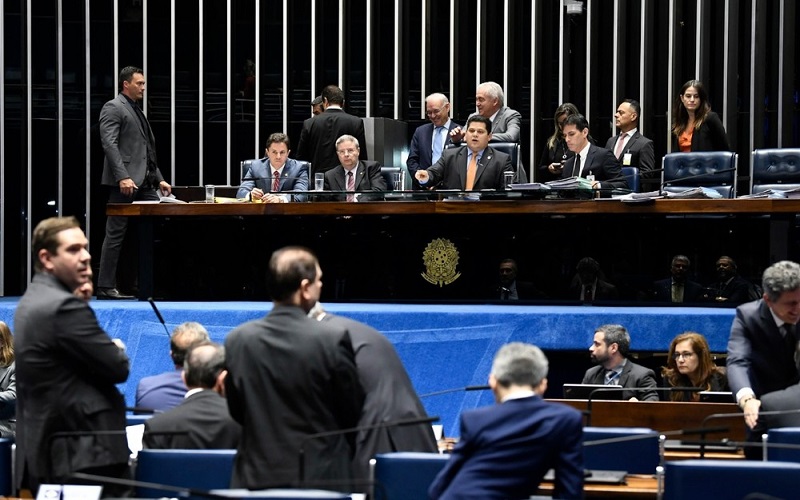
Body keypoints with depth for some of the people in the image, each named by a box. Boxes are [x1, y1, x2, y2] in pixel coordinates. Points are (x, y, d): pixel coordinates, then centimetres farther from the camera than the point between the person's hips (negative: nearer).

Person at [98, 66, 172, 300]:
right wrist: (122, 177, -25)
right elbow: (109, 144, -16)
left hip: (144, 182, 8)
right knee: (116, 234, -6)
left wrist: (159, 178, 17)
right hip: (124, 182, -8)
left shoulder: (137, 112, 23)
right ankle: (105, 287, -2)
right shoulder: (113, 108, -4)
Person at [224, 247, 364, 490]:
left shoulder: (238, 340, -3)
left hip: (257, 479, 3)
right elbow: (351, 413, -3)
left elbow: (237, 412, 8)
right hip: (321, 476, -3)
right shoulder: (333, 338, -13)